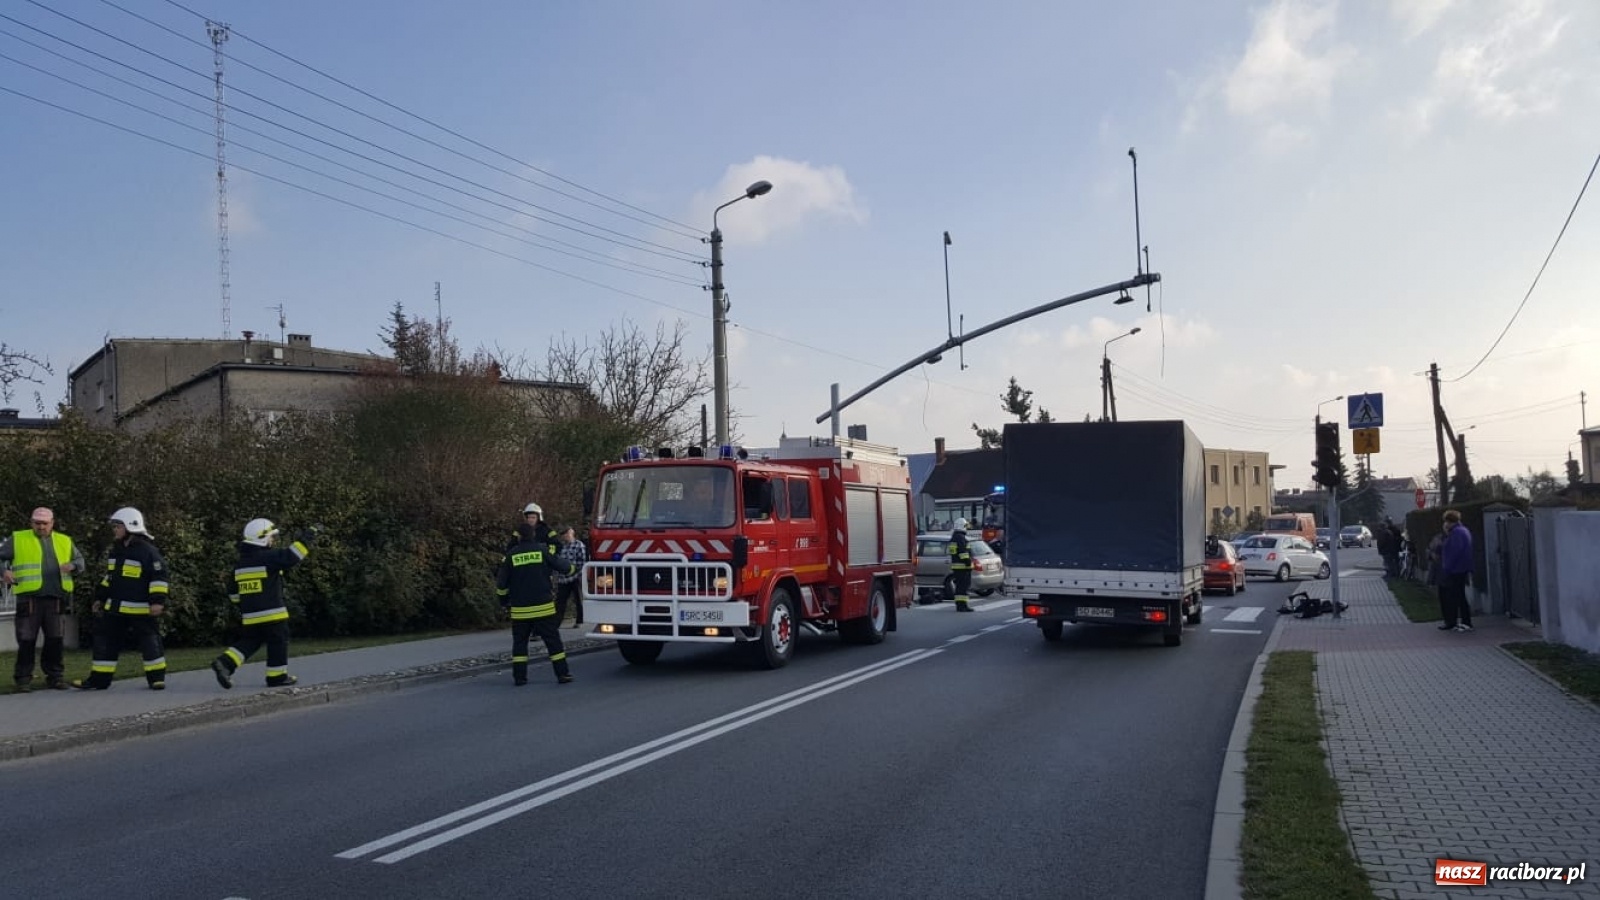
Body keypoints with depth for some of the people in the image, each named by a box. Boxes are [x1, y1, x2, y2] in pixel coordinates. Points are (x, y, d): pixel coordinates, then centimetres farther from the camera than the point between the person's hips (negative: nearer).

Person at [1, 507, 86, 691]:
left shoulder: (65, 541, 14)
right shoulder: (17, 540, 6)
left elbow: (80, 559, 19)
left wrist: (72, 565, -4)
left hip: (55, 599, 2)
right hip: (29, 599, -2)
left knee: (55, 640, 7)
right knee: (26, 640, 0)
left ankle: (55, 676, 16)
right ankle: (23, 679, 10)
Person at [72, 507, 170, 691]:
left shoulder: (148, 551, -13)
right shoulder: (116, 550, 13)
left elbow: (159, 577, -15)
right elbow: (110, 577, 24)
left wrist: (157, 601, -21)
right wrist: (100, 598, 23)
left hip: (141, 609, -8)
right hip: (115, 608, 8)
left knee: (149, 641, -1)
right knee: (105, 640, 8)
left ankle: (156, 677, 8)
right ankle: (99, 679, 15)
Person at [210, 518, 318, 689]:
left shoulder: (241, 563, 14)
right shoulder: (268, 557, -12)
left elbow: (234, 592, 18)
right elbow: (290, 557, -26)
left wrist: (243, 606, 29)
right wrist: (305, 539, -20)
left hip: (249, 615, 7)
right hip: (271, 613, -7)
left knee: (248, 641, 16)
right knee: (278, 642, 4)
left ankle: (224, 663, -4)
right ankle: (277, 676, 9)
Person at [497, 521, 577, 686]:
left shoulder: (511, 555, -1)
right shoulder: (542, 550, -2)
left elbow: (501, 582, 2)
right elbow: (564, 567, 1)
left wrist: (504, 599, 19)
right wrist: (570, 567, 24)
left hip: (520, 609, 1)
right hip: (543, 607, -1)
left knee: (520, 641, 12)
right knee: (553, 640, 4)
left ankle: (519, 676, 10)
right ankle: (562, 674, 3)